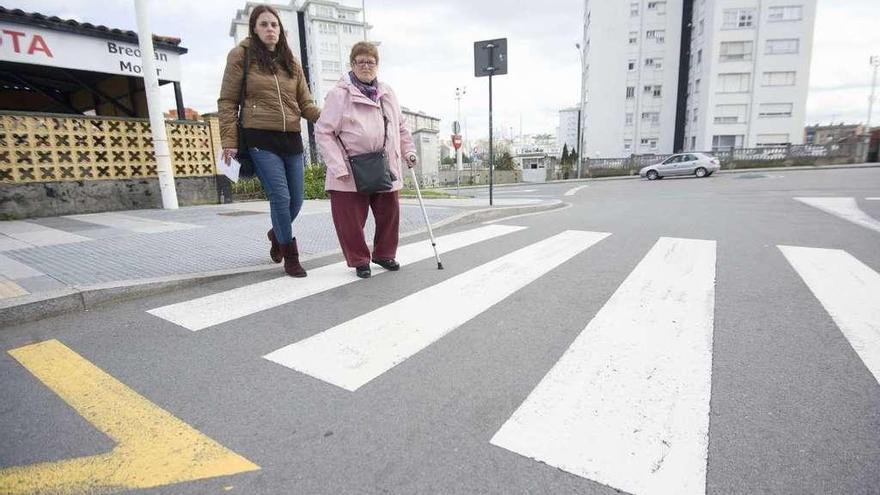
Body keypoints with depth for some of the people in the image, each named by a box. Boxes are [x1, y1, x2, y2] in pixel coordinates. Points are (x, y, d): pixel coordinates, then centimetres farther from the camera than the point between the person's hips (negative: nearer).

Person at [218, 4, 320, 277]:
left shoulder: (291, 62, 15)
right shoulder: (241, 55, 4)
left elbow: (306, 104, 13)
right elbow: (227, 102, 2)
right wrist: (229, 141, -7)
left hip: (291, 139, 5)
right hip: (260, 139, -4)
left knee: (296, 200, 7)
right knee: (281, 198, -11)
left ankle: (276, 234, 39)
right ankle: (290, 255, 8)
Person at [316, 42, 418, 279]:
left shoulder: (387, 93, 13)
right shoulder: (339, 94, -5)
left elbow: (400, 126, 24)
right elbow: (323, 132, -9)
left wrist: (409, 151, 14)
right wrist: (338, 167, -16)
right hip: (350, 174, -5)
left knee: (389, 215, 11)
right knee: (352, 221, 1)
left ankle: (384, 254, 32)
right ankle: (359, 260, 21)